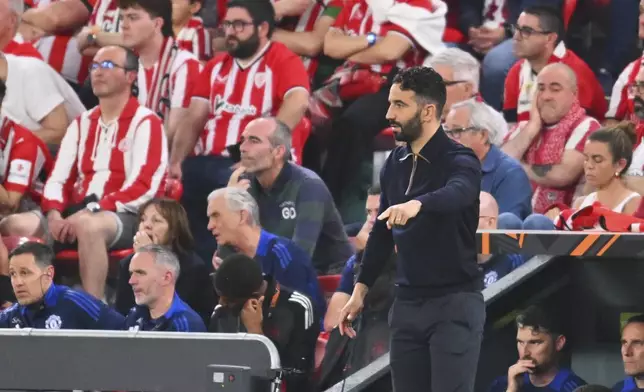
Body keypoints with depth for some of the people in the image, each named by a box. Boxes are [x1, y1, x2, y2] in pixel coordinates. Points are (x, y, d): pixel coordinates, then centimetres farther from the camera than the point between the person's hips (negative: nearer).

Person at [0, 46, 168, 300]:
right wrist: (54, 213, -8)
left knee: (88, 226, -42)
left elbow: (143, 186, -11)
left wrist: (91, 212, -19)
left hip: (126, 217, -6)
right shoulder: (82, 124, 21)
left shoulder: (145, 123, 1)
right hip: (77, 213, 6)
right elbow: (59, 177, 15)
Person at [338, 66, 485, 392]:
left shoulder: (459, 161, -13)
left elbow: (457, 193, -37)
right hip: (407, 304, 7)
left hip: (454, 304, -7)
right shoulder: (394, 164, 10)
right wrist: (360, 291, 15)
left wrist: (417, 204, -57)